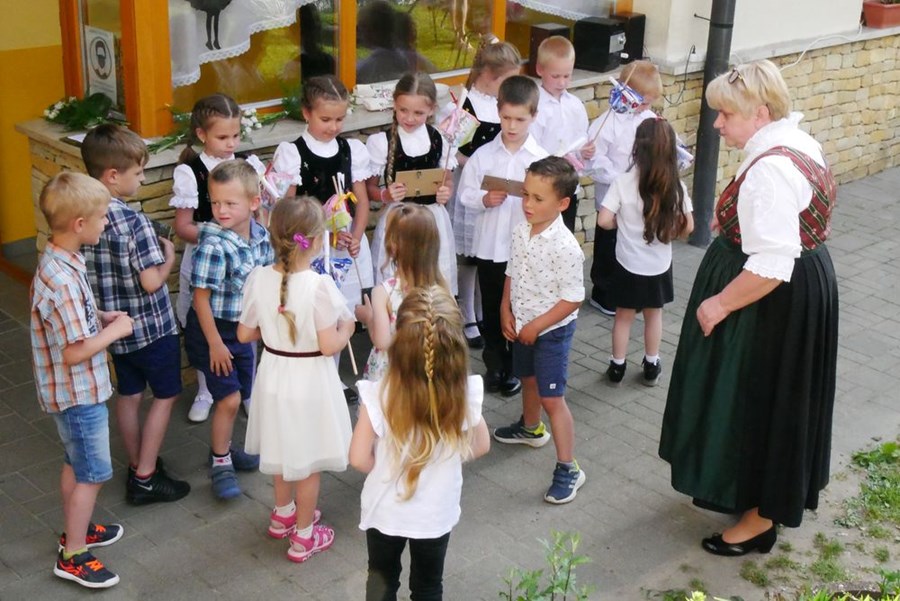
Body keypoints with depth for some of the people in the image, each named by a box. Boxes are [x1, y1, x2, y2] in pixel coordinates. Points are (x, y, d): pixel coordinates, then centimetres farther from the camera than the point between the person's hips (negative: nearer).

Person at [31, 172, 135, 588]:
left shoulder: (58, 262, -1)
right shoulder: (63, 280, -31)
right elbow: (76, 352, -28)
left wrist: (102, 317, 2)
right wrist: (115, 330, -16)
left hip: (74, 390, 9)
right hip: (79, 393, -9)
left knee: (75, 464, 24)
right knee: (92, 473, 4)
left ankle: (76, 529, 42)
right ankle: (72, 556, 17)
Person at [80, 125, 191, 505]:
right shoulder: (133, 222, -26)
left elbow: (86, 273, 8)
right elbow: (152, 282, -25)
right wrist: (169, 257, -6)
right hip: (151, 326, -7)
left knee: (129, 395, 19)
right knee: (164, 396, 9)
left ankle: (138, 465, 33)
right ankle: (145, 479, 11)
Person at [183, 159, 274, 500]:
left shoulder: (261, 237, -6)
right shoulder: (213, 246, -25)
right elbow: (201, 298, -21)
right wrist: (215, 343, -18)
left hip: (243, 328, 7)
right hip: (213, 330, -6)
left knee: (238, 395, 17)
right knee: (229, 398, -5)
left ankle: (223, 447, 38)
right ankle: (220, 463, 13)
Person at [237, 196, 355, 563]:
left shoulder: (258, 279, -12)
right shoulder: (319, 286, -26)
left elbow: (245, 334, -2)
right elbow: (329, 346, -24)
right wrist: (346, 327, -4)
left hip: (273, 376, 5)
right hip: (309, 381, -5)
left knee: (283, 449, 26)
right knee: (308, 461, 12)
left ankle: (283, 514, 47)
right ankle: (304, 536, 26)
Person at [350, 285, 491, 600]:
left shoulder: (378, 396, -29)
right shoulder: (464, 394, -24)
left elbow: (359, 458, -20)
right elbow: (480, 445, -7)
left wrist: (385, 471, 2)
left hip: (385, 510, -1)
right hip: (436, 513, 1)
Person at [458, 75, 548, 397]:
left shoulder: (541, 158, -7)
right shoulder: (483, 155, -2)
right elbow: (465, 193, 0)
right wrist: (484, 200, -18)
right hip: (489, 246, 2)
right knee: (492, 309, 15)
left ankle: (515, 368, 29)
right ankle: (494, 365, 32)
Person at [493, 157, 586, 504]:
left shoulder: (565, 247, -28)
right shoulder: (522, 231, -7)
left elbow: (573, 299, -24)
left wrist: (536, 326, -20)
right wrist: (506, 311, -3)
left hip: (552, 329, -7)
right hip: (523, 325, 7)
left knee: (551, 398, -5)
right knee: (528, 379, 28)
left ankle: (568, 469, 6)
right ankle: (531, 428, 55)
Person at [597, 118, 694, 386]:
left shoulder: (623, 182, -16)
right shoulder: (675, 185, -10)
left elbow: (604, 220, -18)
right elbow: (687, 226, -5)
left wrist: (622, 223, 2)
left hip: (628, 264, -2)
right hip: (659, 265, 2)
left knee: (624, 315, 15)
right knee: (654, 314, 20)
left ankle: (617, 366, 24)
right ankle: (651, 366, 31)